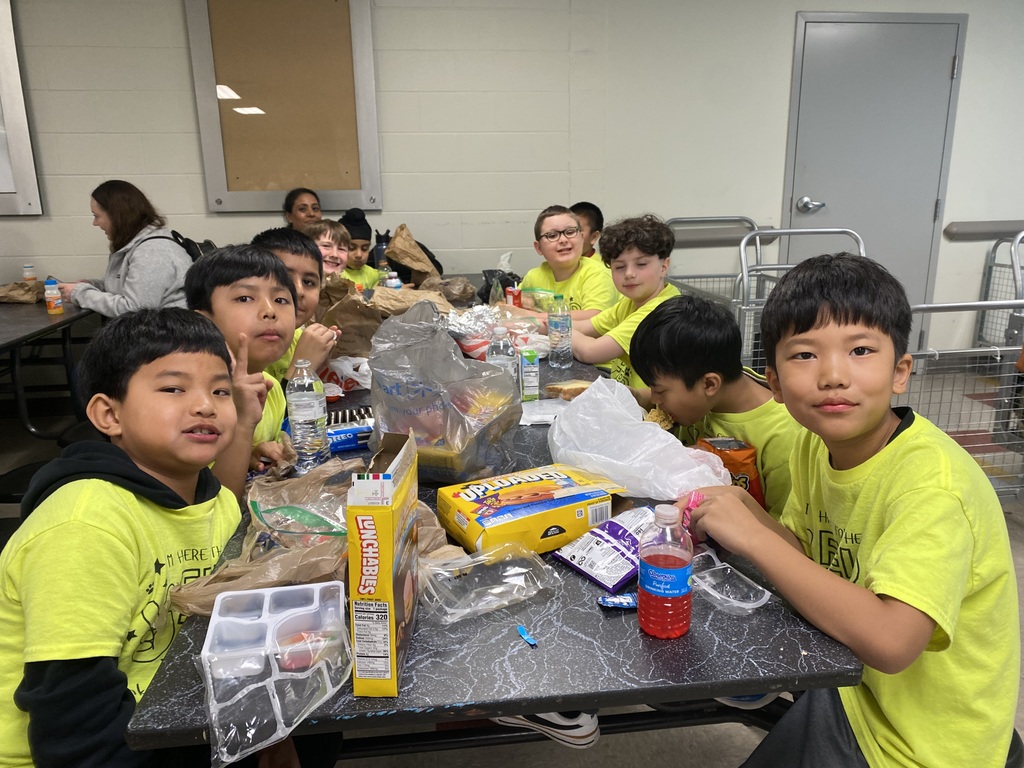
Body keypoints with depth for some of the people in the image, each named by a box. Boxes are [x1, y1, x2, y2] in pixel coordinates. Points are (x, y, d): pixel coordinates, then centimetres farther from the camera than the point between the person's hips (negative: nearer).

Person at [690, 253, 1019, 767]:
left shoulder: (931, 481, -29)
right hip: (847, 685, 6)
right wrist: (744, 512, -18)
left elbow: (889, 641, -39)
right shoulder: (815, 442, -7)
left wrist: (752, 536, -34)